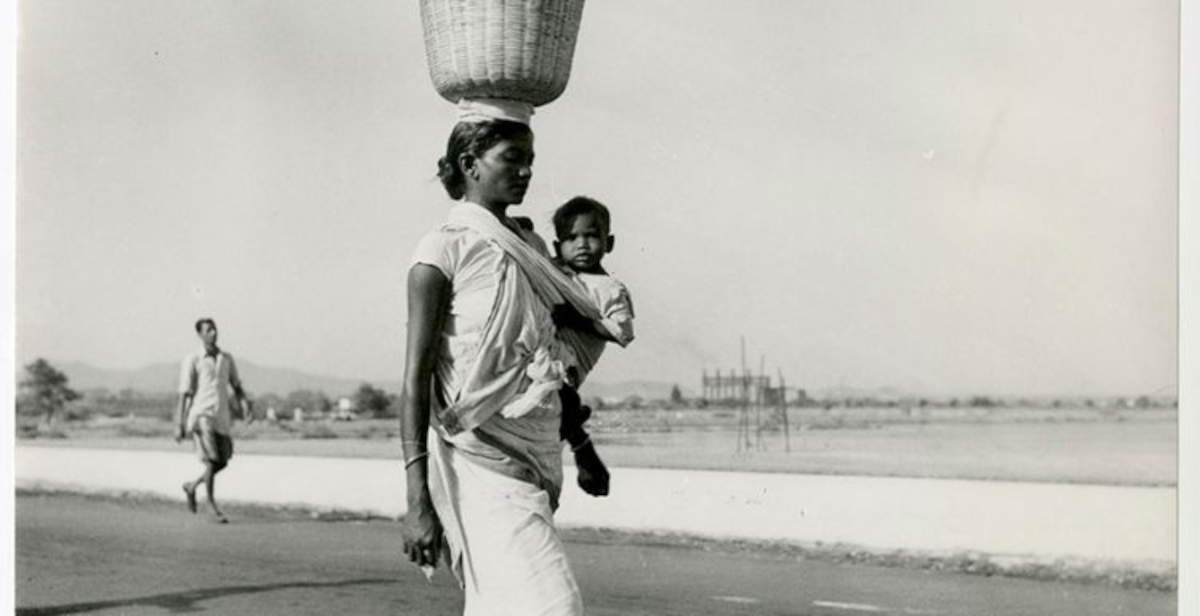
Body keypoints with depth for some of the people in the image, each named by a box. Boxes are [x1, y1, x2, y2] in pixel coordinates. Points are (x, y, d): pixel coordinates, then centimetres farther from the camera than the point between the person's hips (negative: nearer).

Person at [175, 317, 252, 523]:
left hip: (221, 419, 6)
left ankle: (192, 486, 33)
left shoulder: (227, 359, 12)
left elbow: (237, 388, 13)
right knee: (211, 461, -13)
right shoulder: (192, 360, -3)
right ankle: (212, 505, 1)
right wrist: (179, 425, -8)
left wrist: (246, 407, -7)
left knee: (222, 462, 8)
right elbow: (184, 395, -5)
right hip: (201, 416, -6)